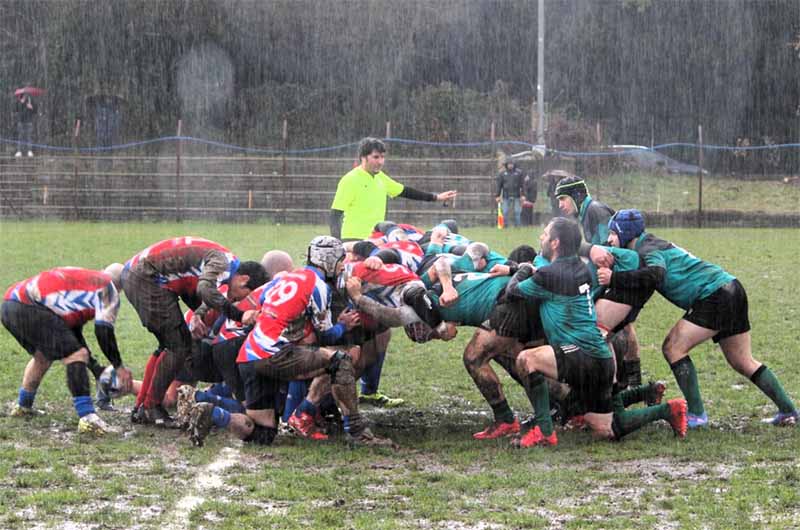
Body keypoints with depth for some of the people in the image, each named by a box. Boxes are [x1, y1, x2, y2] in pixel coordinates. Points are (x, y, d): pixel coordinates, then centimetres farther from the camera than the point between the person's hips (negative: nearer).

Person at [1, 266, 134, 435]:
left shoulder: (84, 279, 33)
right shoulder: (108, 287, 8)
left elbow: (73, 333, 35)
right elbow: (103, 331, -3)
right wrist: (119, 367, 4)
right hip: (30, 308, -9)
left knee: (43, 355, 32)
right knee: (76, 356, -8)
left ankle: (23, 406, 46)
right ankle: (87, 418, -17)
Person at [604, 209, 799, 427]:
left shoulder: (647, 251, -13)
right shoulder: (649, 244, 17)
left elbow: (656, 275, -35)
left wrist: (614, 278, -34)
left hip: (714, 296, -10)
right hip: (731, 289, 10)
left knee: (673, 348, -8)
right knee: (744, 362, 16)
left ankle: (697, 415, -6)